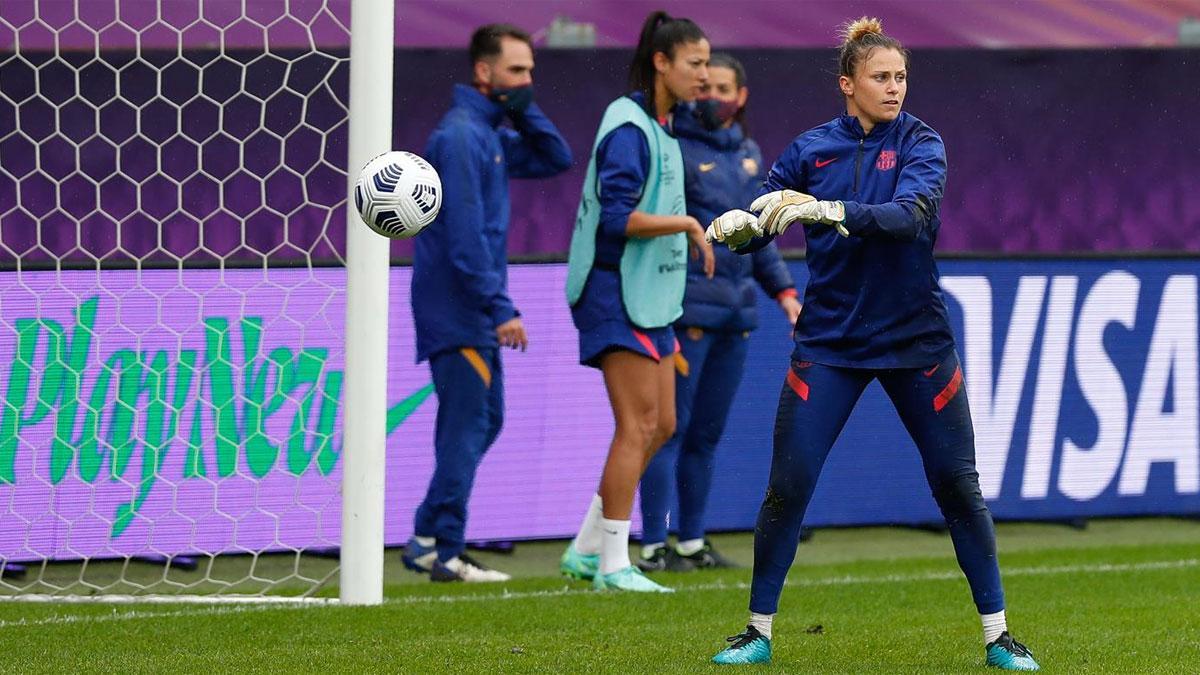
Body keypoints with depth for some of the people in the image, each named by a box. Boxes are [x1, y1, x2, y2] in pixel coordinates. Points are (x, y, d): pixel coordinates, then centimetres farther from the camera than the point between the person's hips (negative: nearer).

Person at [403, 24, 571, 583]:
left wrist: (525, 111, 3)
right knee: (468, 426, -9)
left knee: (482, 421, 13)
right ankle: (445, 552, -7)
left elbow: (556, 160, 19)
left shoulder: (491, 134, 14)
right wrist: (501, 309, -22)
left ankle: (428, 539, 17)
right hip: (457, 310, -10)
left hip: (473, 312, 10)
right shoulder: (459, 136, -16)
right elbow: (465, 236, -21)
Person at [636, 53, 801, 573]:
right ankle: (653, 546, -5)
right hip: (689, 308, -7)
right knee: (672, 426, -6)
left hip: (737, 309, 7)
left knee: (707, 432, 12)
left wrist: (783, 289, 18)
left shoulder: (749, 154, 16)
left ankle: (691, 540, 19)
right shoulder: (676, 149, -7)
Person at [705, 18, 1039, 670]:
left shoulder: (920, 144, -5)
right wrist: (737, 225, -27)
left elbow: (910, 214, -23)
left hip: (915, 339, -1)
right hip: (829, 341, 1)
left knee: (957, 485, 1)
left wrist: (832, 211, -38)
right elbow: (760, 222, -3)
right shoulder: (811, 149, 1)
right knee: (786, 488, -5)